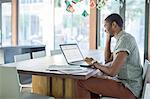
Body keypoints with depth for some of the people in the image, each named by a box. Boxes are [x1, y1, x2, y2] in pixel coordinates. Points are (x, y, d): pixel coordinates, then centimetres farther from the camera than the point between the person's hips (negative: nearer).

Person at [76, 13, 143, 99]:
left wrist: (94, 63, -8)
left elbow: (112, 72, -25)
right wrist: (108, 38, 13)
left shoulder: (125, 39, -18)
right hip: (124, 83, 10)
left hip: (128, 89, -10)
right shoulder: (122, 38, 13)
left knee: (81, 82, -14)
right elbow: (108, 59, 22)